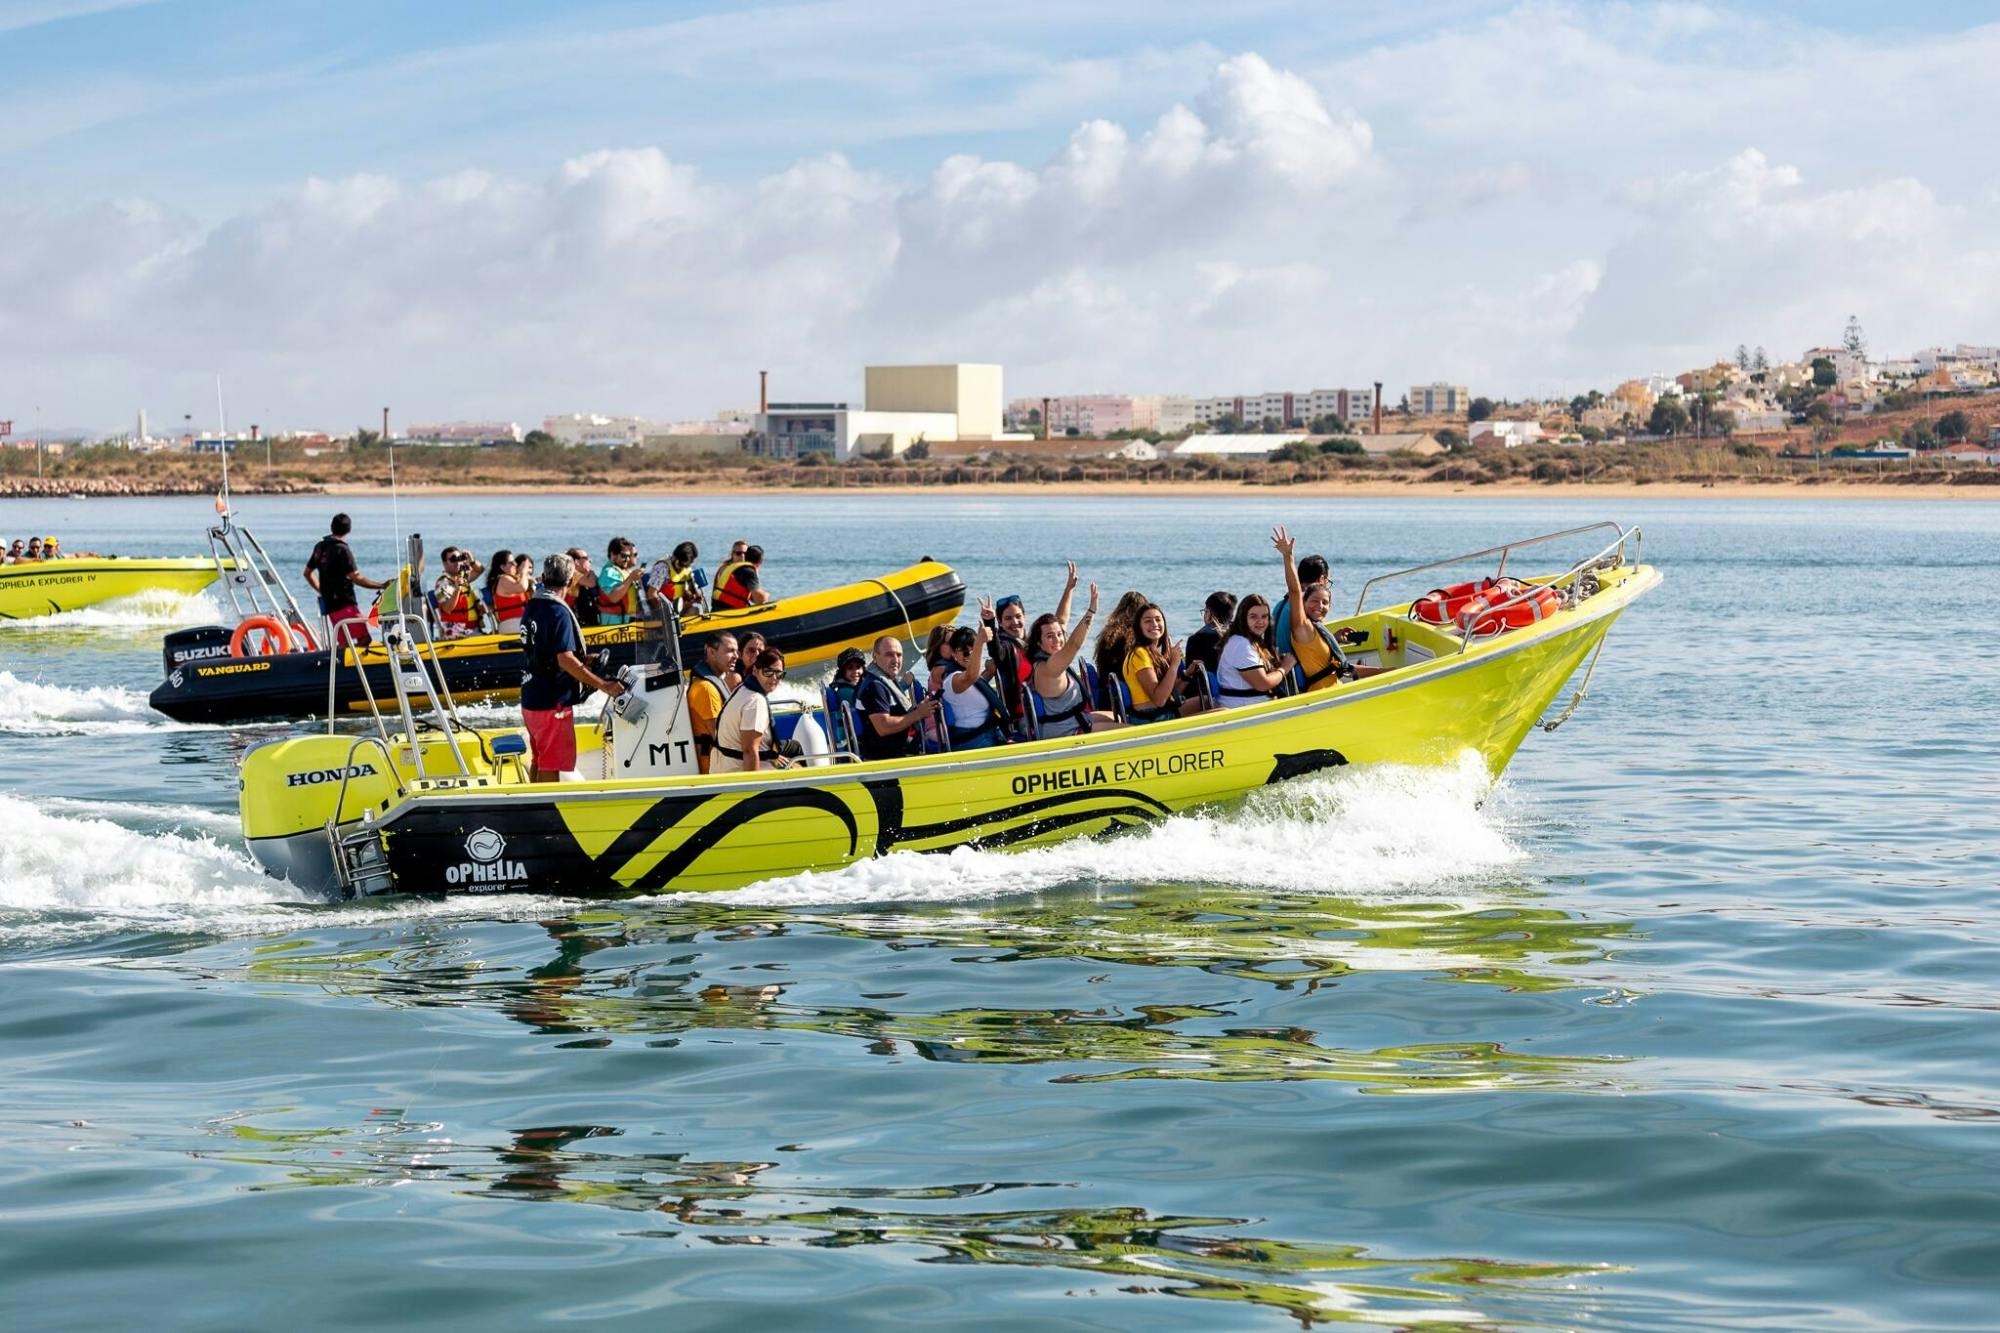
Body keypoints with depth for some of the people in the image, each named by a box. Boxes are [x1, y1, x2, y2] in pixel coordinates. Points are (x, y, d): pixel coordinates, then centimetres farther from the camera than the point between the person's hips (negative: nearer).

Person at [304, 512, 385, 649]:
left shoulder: (320, 548, 12)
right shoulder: (342, 550, -13)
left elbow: (308, 573, 24)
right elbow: (357, 579, -17)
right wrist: (382, 586, -11)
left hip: (329, 605, 9)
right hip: (345, 604, -9)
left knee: (344, 644, 9)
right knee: (364, 639, -12)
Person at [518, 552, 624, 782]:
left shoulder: (531, 608, 9)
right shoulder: (558, 612, -17)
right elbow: (565, 660, -24)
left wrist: (582, 659, 26)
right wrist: (603, 685, -22)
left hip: (530, 699, 9)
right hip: (552, 702, -9)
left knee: (538, 759, 18)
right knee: (552, 764, -3)